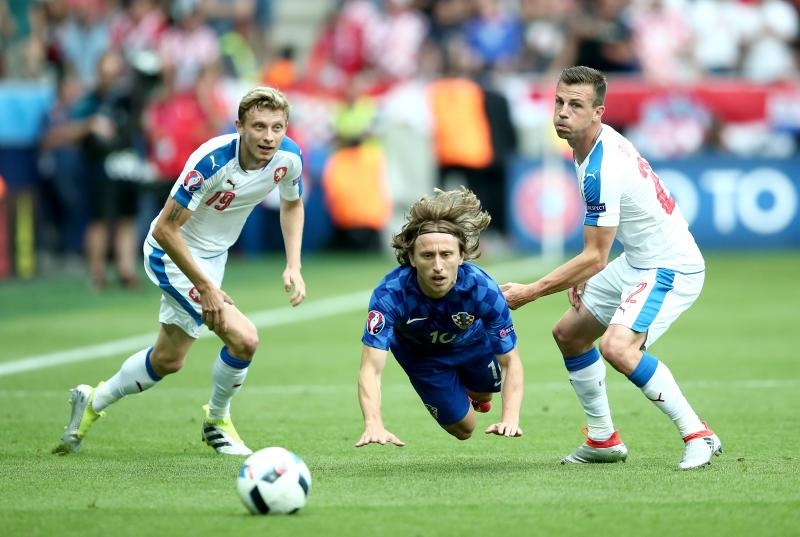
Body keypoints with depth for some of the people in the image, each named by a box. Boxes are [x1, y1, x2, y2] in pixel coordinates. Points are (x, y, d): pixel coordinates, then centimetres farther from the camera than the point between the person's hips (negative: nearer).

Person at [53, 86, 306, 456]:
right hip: (172, 255, -8)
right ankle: (217, 420, 5)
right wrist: (205, 287, -28)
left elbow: (292, 204, 9)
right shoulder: (212, 161, -34)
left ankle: (93, 402, 40)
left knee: (167, 360, 18)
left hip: (212, 256, 8)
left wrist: (293, 265, -3)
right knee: (244, 338, -19)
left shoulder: (289, 157, -14)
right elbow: (165, 229, -29)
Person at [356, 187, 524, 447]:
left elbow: (510, 360, -31)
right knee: (463, 428, 7)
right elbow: (371, 368, -49)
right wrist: (373, 425, -67)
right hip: (419, 352, -1)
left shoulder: (482, 289, -40)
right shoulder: (390, 294, -45)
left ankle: (476, 394, 53)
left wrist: (510, 418, -46)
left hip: (471, 340, 1)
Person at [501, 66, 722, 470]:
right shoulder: (594, 143, 2)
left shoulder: (602, 170, -28)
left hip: (671, 267, -11)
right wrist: (584, 274, 13)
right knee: (569, 334, 17)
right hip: (635, 262, 11)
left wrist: (529, 293, -19)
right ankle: (603, 440, 26)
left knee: (618, 347, -30)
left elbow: (594, 258, -23)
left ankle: (698, 436, -20)